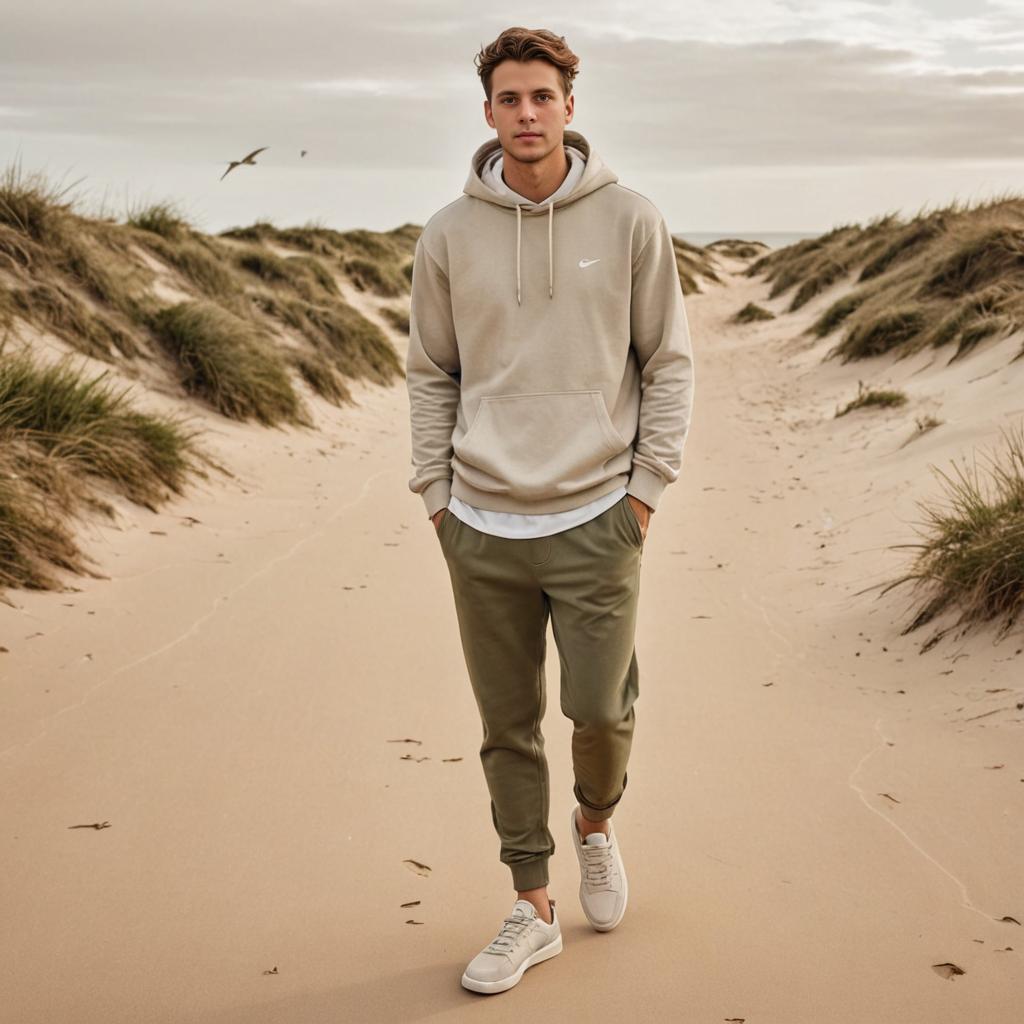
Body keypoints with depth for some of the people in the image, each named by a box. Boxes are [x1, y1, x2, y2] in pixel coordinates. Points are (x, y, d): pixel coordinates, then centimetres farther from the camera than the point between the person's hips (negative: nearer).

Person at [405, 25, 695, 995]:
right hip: (482, 524, 2)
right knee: (508, 727, 9)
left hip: (594, 517, -1)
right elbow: (429, 374, 9)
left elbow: (667, 360, 2)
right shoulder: (448, 235, 1)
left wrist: (646, 486, -3)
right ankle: (531, 911, 24)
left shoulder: (630, 220, -2)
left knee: (600, 708, -2)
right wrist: (436, 495, 3)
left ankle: (595, 823, 33)